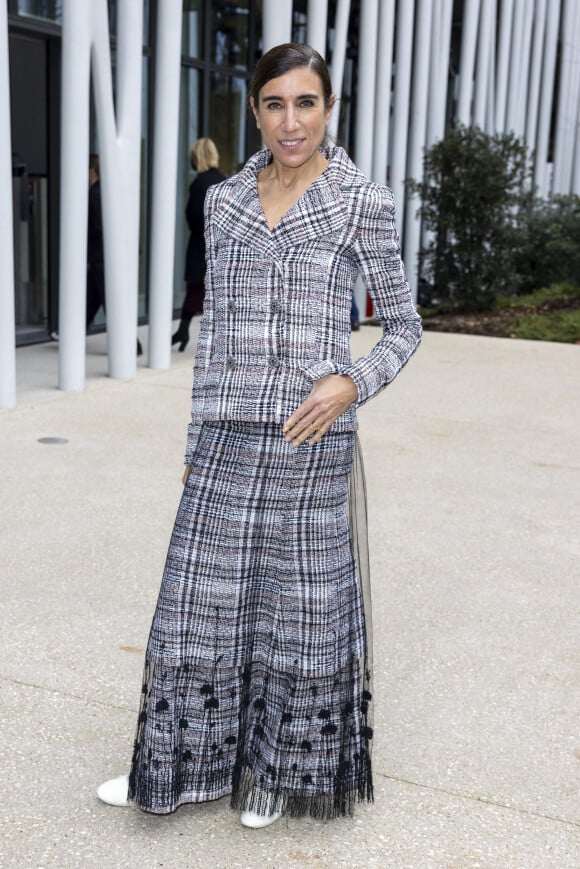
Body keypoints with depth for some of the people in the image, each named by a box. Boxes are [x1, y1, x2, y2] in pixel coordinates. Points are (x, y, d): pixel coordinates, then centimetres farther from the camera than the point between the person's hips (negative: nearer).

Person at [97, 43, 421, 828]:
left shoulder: (363, 202, -2)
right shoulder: (225, 200, 9)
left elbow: (403, 326, 2)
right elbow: (214, 325, 12)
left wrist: (353, 383, -16)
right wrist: (198, 436, 10)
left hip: (311, 438, -3)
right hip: (228, 436, 4)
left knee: (300, 604, 8)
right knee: (204, 597, 10)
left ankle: (278, 770, 28)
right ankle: (188, 761, 29)